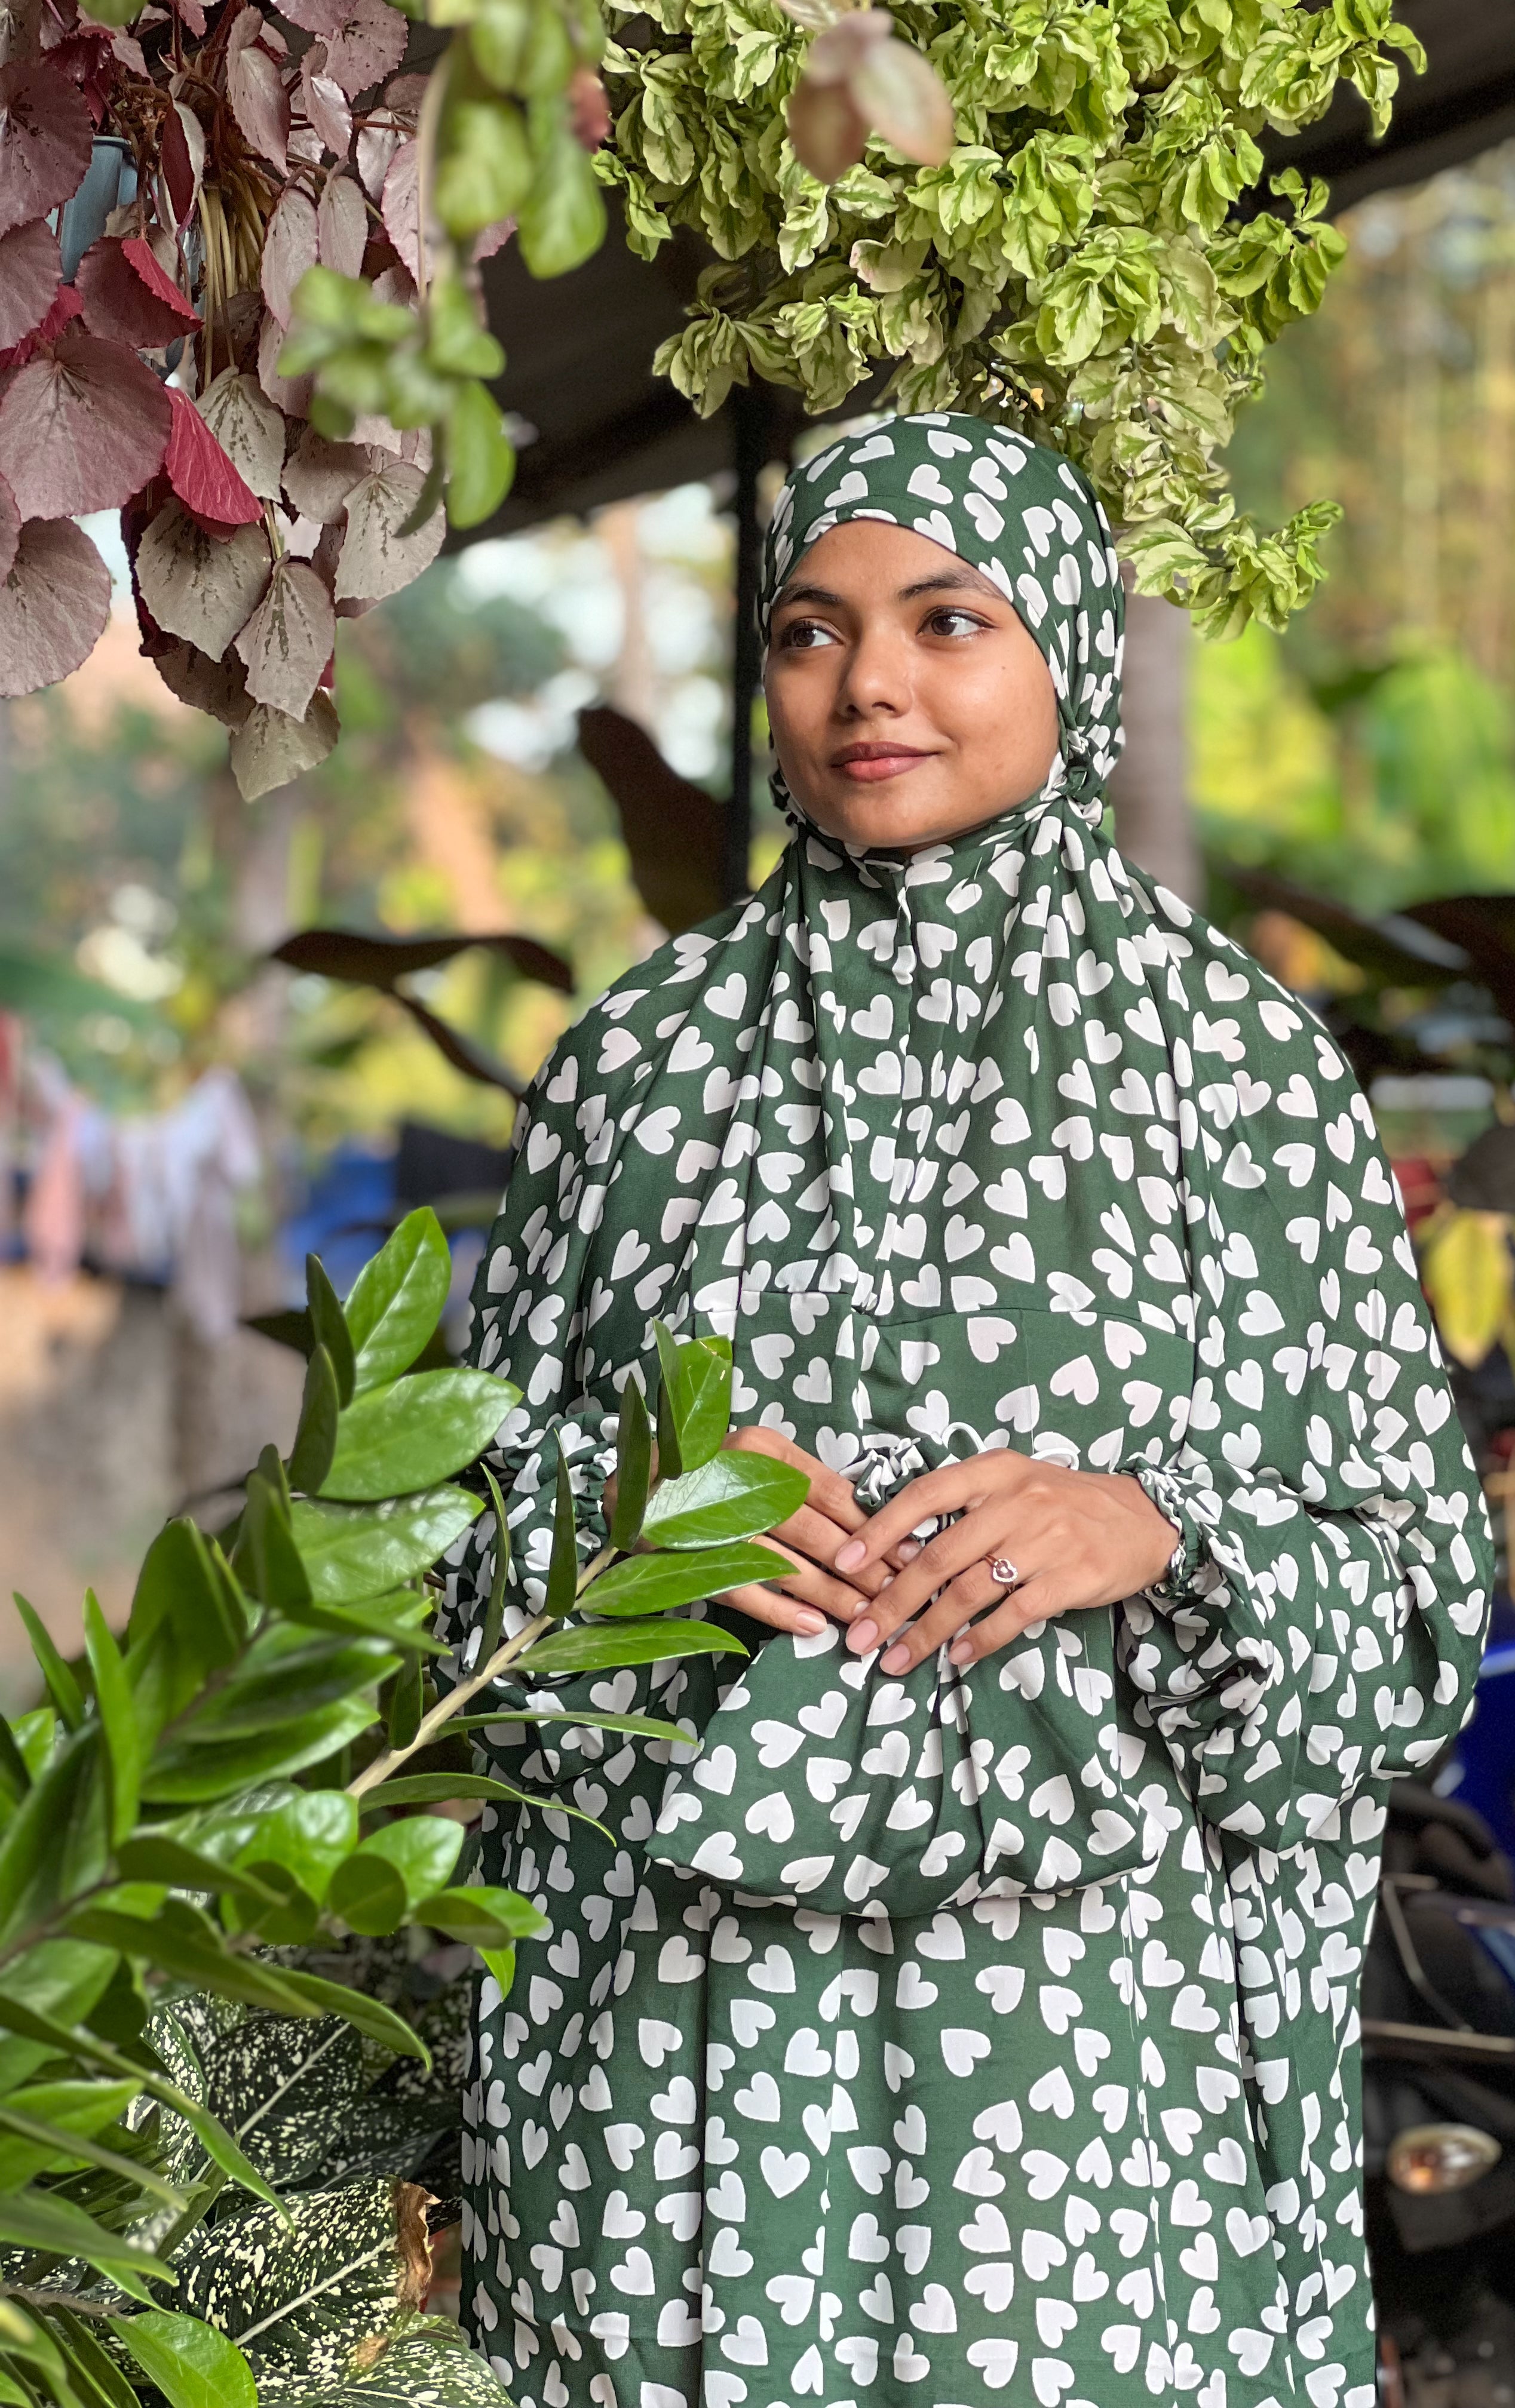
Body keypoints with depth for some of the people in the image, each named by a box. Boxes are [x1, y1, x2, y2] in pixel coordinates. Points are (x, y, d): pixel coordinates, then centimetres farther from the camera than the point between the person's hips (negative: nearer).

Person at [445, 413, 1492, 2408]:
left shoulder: (1238, 1050, 0)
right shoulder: (643, 1050, 6)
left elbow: (1417, 1588, 1)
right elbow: (472, 1503, 11)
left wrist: (1153, 1531, -16)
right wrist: (623, 1500, -10)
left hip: (1106, 2001, -1)